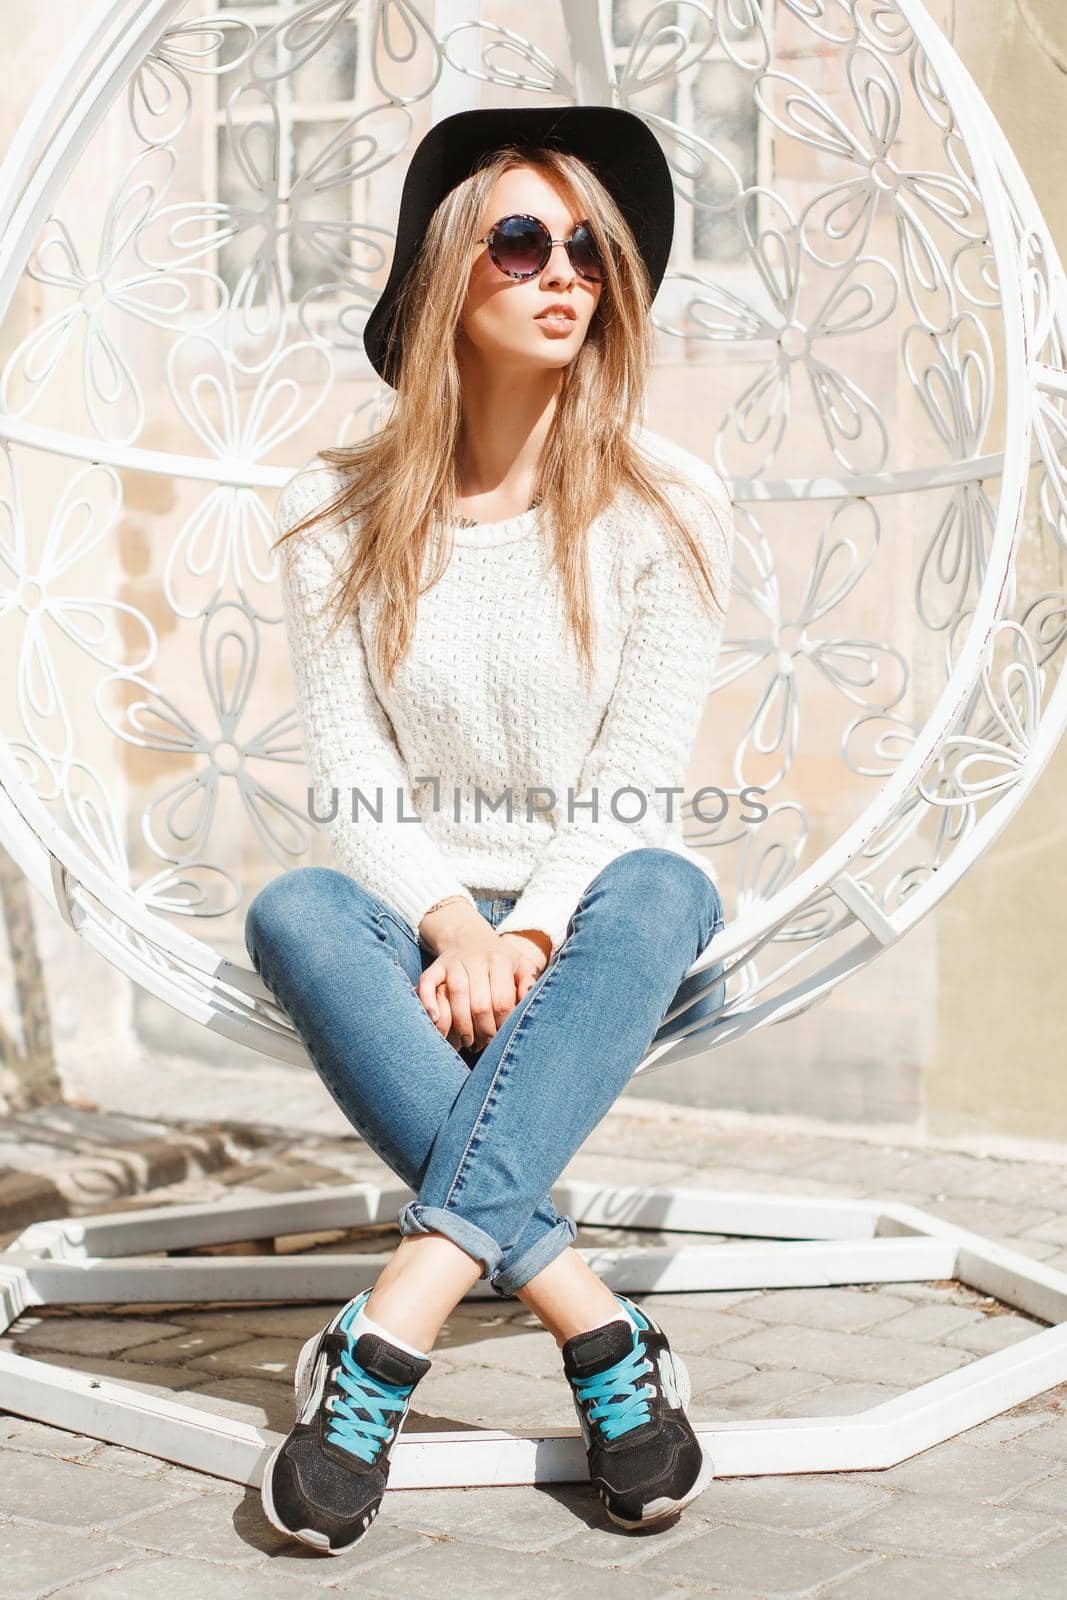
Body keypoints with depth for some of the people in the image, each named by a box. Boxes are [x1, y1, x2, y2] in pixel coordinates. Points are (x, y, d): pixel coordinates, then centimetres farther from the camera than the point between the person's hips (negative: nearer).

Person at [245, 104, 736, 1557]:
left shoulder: (665, 507, -3)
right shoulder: (338, 514, 0)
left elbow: (635, 777, -9)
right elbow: (352, 777, -5)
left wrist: (532, 933, -25)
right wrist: (450, 924, -24)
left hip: (603, 924, -1)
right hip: (420, 916, 1)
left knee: (659, 888, -36)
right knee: (292, 913, -32)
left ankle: (395, 1327, -44)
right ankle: (594, 1325, -38)